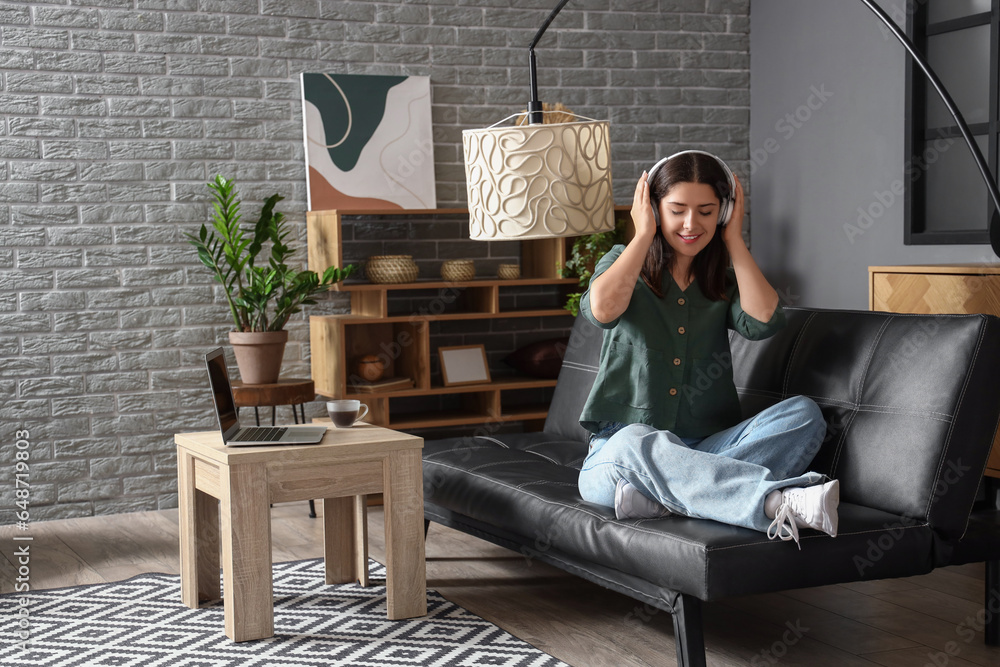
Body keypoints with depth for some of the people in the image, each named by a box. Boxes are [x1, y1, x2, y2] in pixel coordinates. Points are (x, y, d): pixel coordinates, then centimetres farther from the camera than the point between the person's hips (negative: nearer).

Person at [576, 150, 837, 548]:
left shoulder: (724, 280, 16)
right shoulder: (624, 262, 10)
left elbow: (762, 322, -7)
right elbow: (602, 310, -14)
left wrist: (734, 240, 2)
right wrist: (643, 234, -4)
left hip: (704, 450, 3)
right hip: (618, 454, -3)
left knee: (803, 414, -23)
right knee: (638, 443, -40)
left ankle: (661, 497, -41)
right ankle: (784, 503, -57)